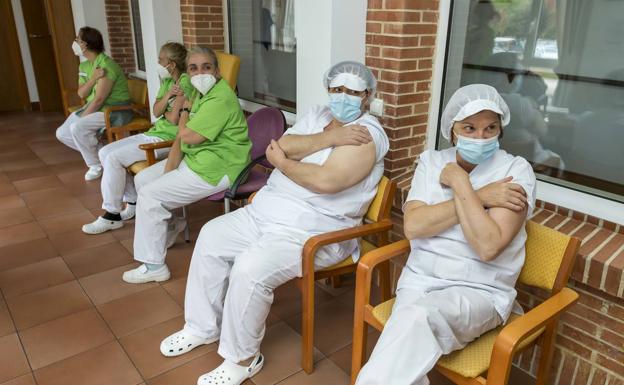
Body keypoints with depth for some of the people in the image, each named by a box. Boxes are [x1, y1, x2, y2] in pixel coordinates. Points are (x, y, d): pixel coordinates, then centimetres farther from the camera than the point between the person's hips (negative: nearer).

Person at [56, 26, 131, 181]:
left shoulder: (106, 66, -20)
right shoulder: (84, 66, 8)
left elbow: (99, 99, -22)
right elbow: (81, 94, -1)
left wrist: (81, 118, -14)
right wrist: (93, 78, -19)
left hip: (114, 110, -10)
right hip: (93, 107, 10)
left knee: (77, 128, -29)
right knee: (62, 133, 1)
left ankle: (96, 166, -9)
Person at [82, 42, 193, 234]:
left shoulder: (185, 82, -13)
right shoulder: (167, 81, 15)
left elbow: (173, 119, -18)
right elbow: (156, 111, 5)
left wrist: (163, 111, 3)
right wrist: (167, 95, -12)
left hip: (169, 138, -10)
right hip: (154, 132, 10)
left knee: (114, 158, -18)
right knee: (105, 152, 3)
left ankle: (112, 216, -5)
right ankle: (133, 202, 8)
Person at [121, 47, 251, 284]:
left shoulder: (220, 99, -22)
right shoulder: (201, 92, 11)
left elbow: (188, 135, -26)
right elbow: (182, 135, 7)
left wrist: (185, 112, -4)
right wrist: (169, 168, -3)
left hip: (215, 169, -10)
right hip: (194, 158, 10)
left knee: (149, 195, -13)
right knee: (142, 179, 13)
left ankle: (153, 266, -2)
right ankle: (169, 225, 33)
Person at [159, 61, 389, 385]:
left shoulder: (367, 135, -13)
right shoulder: (317, 115, 11)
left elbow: (326, 180, -27)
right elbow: (281, 146, -6)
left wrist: (281, 162, -12)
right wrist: (329, 137, -18)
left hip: (313, 231, -8)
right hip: (266, 211, 9)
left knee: (249, 269, -27)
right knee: (212, 237, 2)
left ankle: (242, 358, -2)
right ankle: (202, 326, 18)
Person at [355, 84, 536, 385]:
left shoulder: (516, 170, -6)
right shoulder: (431, 161, 5)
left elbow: (488, 246, -19)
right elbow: (413, 227, -10)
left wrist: (460, 182, -15)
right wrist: (479, 197, -15)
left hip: (479, 291, -2)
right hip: (420, 277, 3)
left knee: (416, 318, -33)